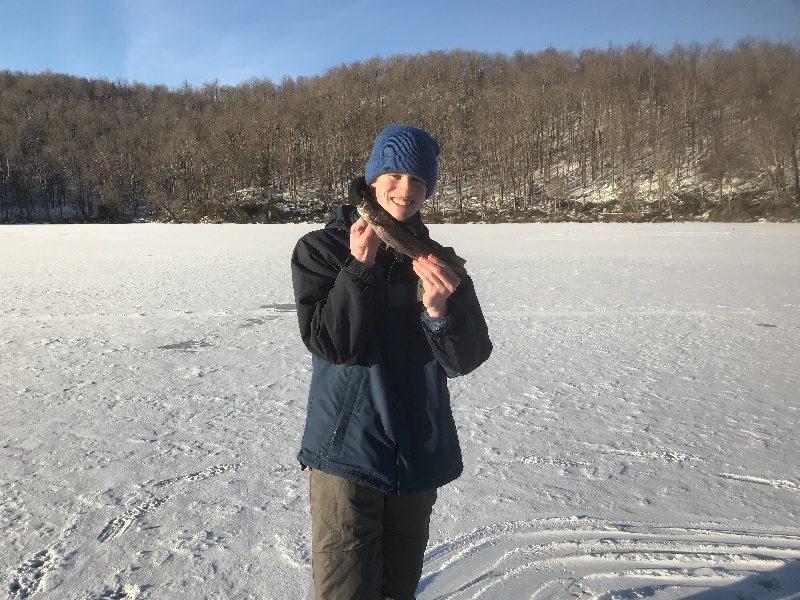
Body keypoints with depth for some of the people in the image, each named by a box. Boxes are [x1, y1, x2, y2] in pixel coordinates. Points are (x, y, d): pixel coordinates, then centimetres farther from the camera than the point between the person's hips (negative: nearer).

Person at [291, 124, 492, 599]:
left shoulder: (437, 260, 3)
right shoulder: (322, 249, -4)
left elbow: (466, 359, -5)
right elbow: (331, 344, -14)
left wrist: (439, 310, -24)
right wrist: (360, 268, -23)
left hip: (421, 458, 4)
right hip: (347, 453, -3)